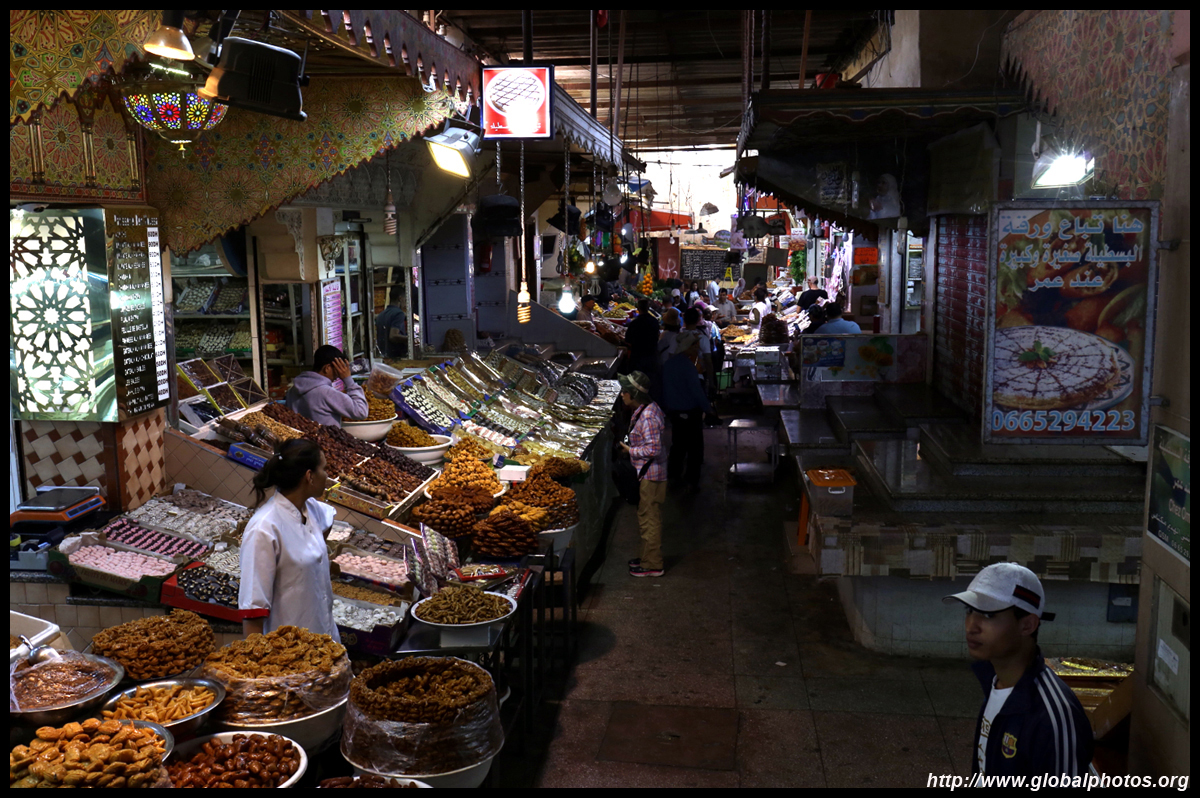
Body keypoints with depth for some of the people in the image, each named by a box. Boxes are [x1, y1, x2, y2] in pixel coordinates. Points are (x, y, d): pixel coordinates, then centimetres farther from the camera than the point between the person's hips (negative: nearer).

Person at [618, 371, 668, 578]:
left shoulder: (648, 417, -25)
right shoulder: (647, 409, 7)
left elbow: (654, 449, -28)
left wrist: (630, 450, -17)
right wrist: (632, 446, 10)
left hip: (650, 476, -10)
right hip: (648, 474, 10)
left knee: (649, 520, 0)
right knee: (648, 518, 21)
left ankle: (652, 565, 11)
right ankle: (648, 557, 34)